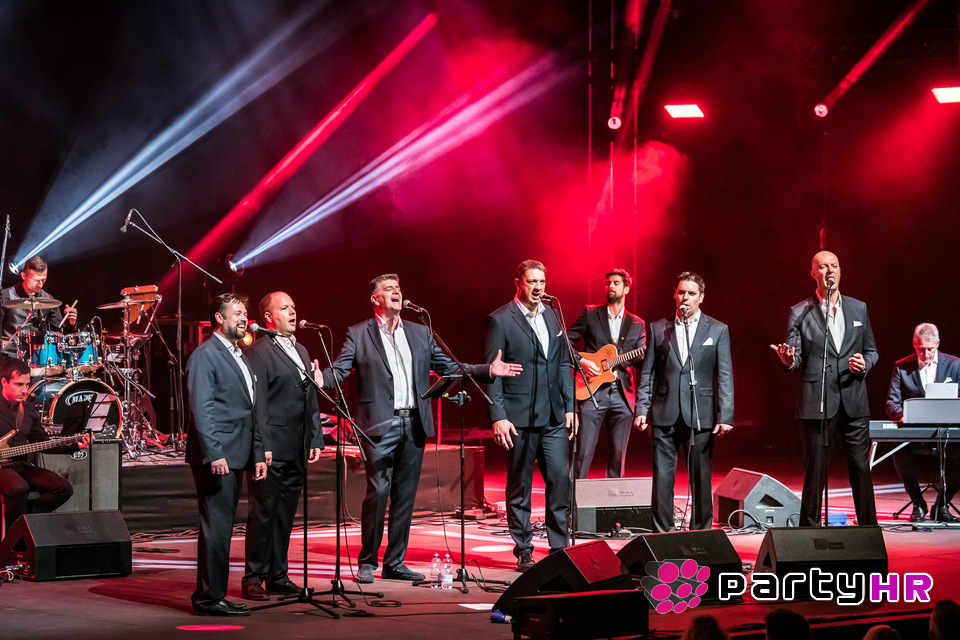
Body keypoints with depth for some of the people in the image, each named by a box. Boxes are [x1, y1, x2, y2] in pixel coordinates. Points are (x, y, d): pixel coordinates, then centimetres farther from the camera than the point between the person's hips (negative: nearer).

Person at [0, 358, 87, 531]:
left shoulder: (29, 410, 13)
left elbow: (44, 444, 17)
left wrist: (74, 446, 6)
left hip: (22, 465, 7)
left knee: (64, 489, -10)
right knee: (19, 488, -37)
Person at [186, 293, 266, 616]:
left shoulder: (240, 358, 21)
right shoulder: (206, 355, -8)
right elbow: (201, 408, -15)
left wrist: (258, 454, 18)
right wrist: (214, 454, -21)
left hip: (234, 456, 9)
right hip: (215, 457, -9)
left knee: (221, 526, 11)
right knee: (217, 527, -8)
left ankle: (207, 595, 17)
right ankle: (211, 598, -4)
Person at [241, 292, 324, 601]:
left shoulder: (301, 351, 19)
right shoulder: (258, 352, -7)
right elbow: (257, 403, -12)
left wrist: (316, 438, 15)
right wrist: (262, 446, -17)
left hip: (296, 450, 8)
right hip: (271, 450, -8)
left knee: (285, 514, 12)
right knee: (262, 514, -3)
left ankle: (278, 575, 19)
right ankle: (254, 578, 3)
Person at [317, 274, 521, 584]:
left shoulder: (420, 333, 15)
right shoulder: (358, 334, 3)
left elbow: (447, 367, 15)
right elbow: (339, 370, -5)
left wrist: (488, 370, 6)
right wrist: (320, 378, -27)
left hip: (414, 424, 5)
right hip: (380, 425, -4)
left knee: (405, 495, 7)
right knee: (377, 492, -7)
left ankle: (395, 563, 15)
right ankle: (367, 562, 5)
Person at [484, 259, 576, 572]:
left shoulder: (552, 318, 13)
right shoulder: (499, 321, -5)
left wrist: (569, 406, 10)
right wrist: (498, 417, -13)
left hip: (553, 417, 5)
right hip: (519, 419, -5)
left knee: (561, 479, -1)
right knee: (519, 487, 4)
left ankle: (559, 548, 7)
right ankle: (523, 551, 12)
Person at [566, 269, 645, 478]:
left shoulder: (637, 324, 14)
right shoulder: (590, 313, 7)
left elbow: (640, 362, 9)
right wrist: (581, 361, -11)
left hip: (622, 395, 3)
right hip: (592, 391, -2)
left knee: (618, 455, 4)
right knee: (583, 453, -6)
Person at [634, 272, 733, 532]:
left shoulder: (718, 330, 6)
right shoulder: (658, 329, 10)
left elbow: (725, 377, 2)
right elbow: (647, 373, 11)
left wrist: (725, 416, -6)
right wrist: (642, 409, 1)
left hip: (700, 416, -1)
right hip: (664, 415, 1)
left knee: (701, 479, 3)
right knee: (662, 479, 0)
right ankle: (662, 533, 7)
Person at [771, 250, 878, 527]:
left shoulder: (858, 308, 12)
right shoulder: (800, 313, 4)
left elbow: (871, 350, 17)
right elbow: (796, 359, 1)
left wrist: (865, 363, -4)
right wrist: (788, 361, -22)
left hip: (854, 402, 2)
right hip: (817, 405, -2)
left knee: (861, 469, 3)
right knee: (815, 472, 1)